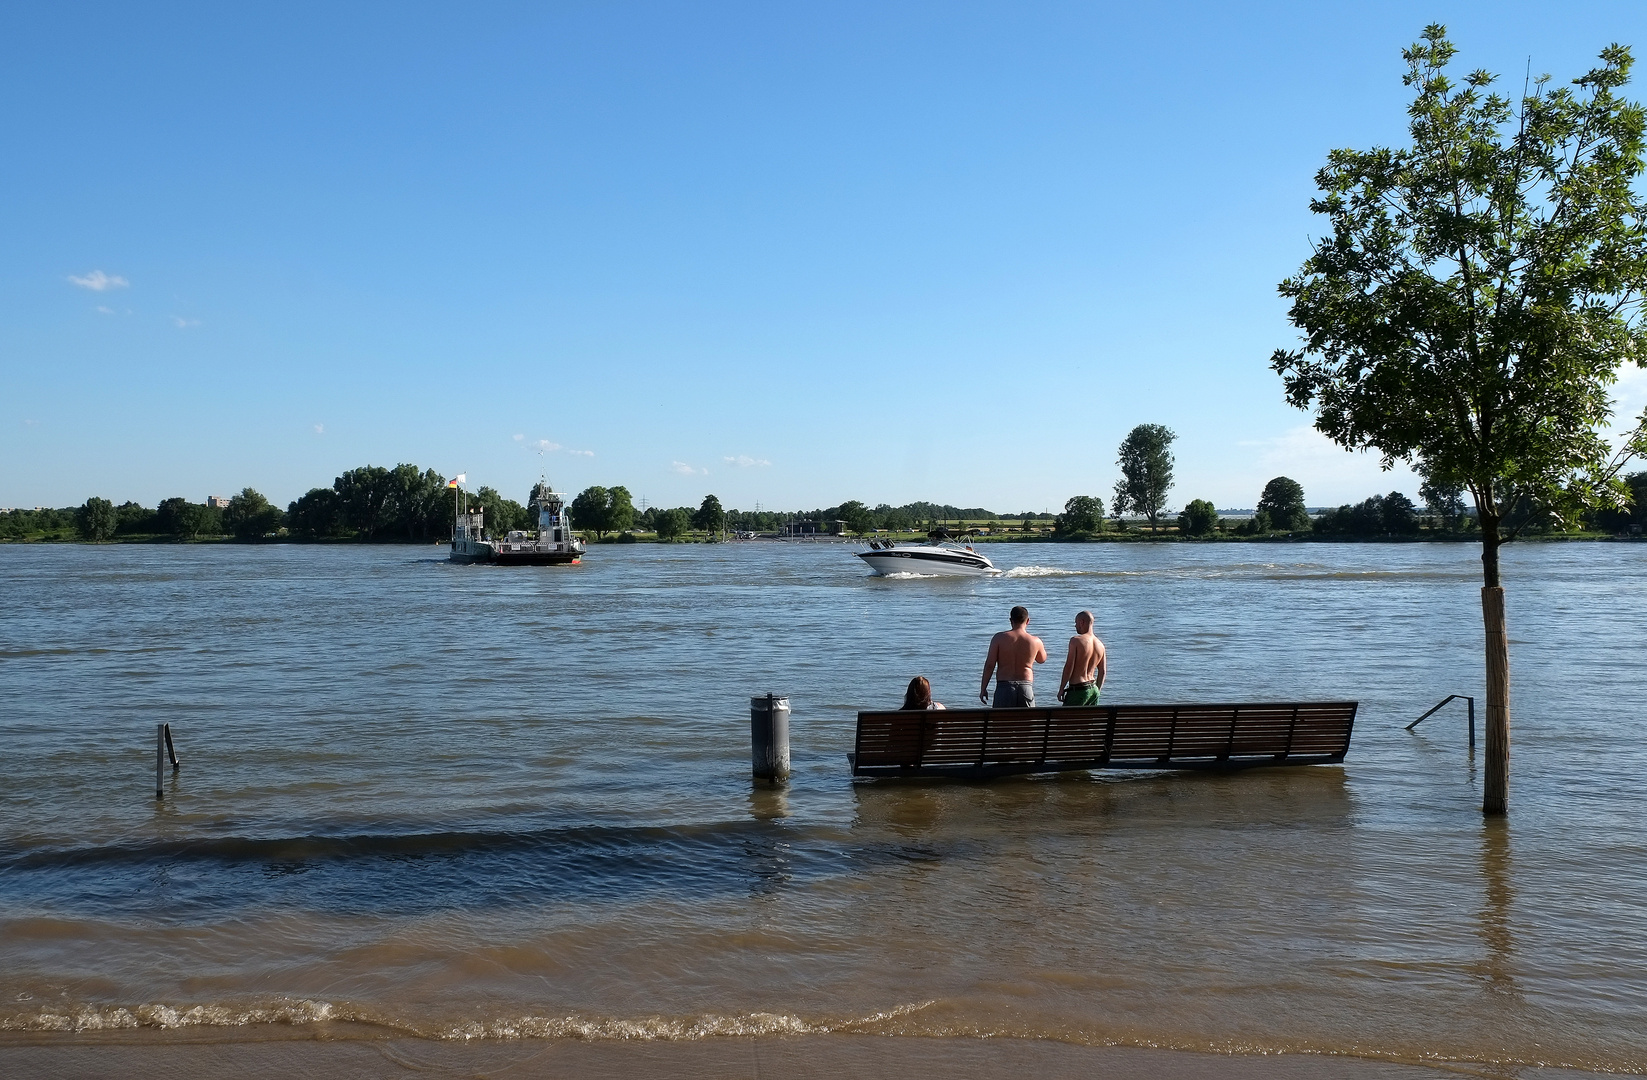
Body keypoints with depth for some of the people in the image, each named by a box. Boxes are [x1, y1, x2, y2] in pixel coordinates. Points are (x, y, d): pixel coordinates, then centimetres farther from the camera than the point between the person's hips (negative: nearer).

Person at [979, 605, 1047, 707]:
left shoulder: (999, 638, -3)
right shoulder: (1035, 641, 0)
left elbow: (989, 665, -5)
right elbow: (1042, 660, 22)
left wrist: (983, 688, 2)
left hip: (1004, 686, -1)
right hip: (1026, 687, 1)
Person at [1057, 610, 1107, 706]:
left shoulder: (1076, 641, -11)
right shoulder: (1100, 645, 9)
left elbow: (1069, 667, -13)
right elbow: (1103, 672, 13)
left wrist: (1061, 689, -8)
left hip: (1078, 690, -7)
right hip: (1093, 689, 7)